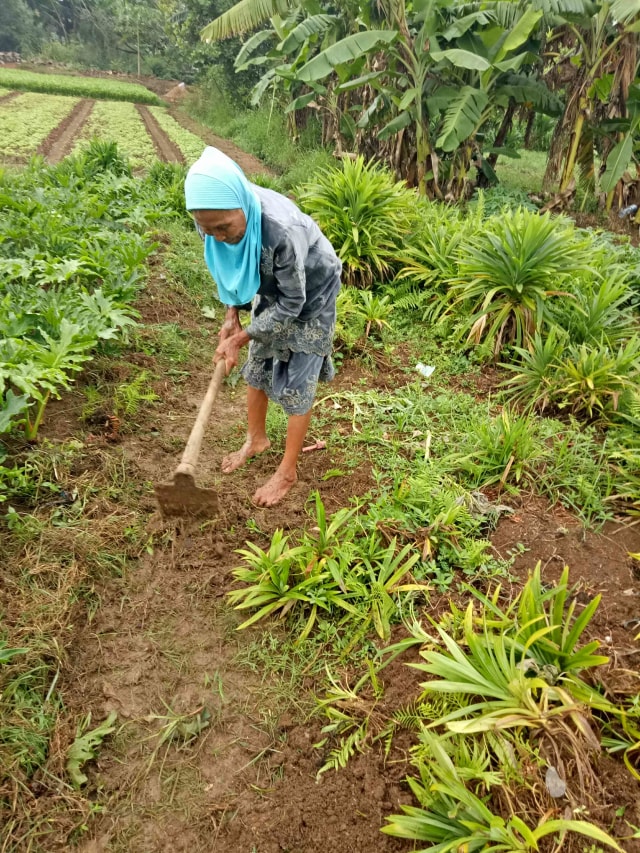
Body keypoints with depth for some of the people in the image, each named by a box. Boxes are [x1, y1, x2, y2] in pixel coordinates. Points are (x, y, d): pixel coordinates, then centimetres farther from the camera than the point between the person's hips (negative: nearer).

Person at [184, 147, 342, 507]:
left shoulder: (282, 229, -42)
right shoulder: (217, 221, -23)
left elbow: (291, 305, -30)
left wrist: (240, 339, -25)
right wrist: (232, 314, -8)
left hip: (310, 296, -6)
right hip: (273, 291, 6)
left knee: (297, 383, -1)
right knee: (257, 367, 16)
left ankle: (288, 471, 14)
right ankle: (257, 438, 40)